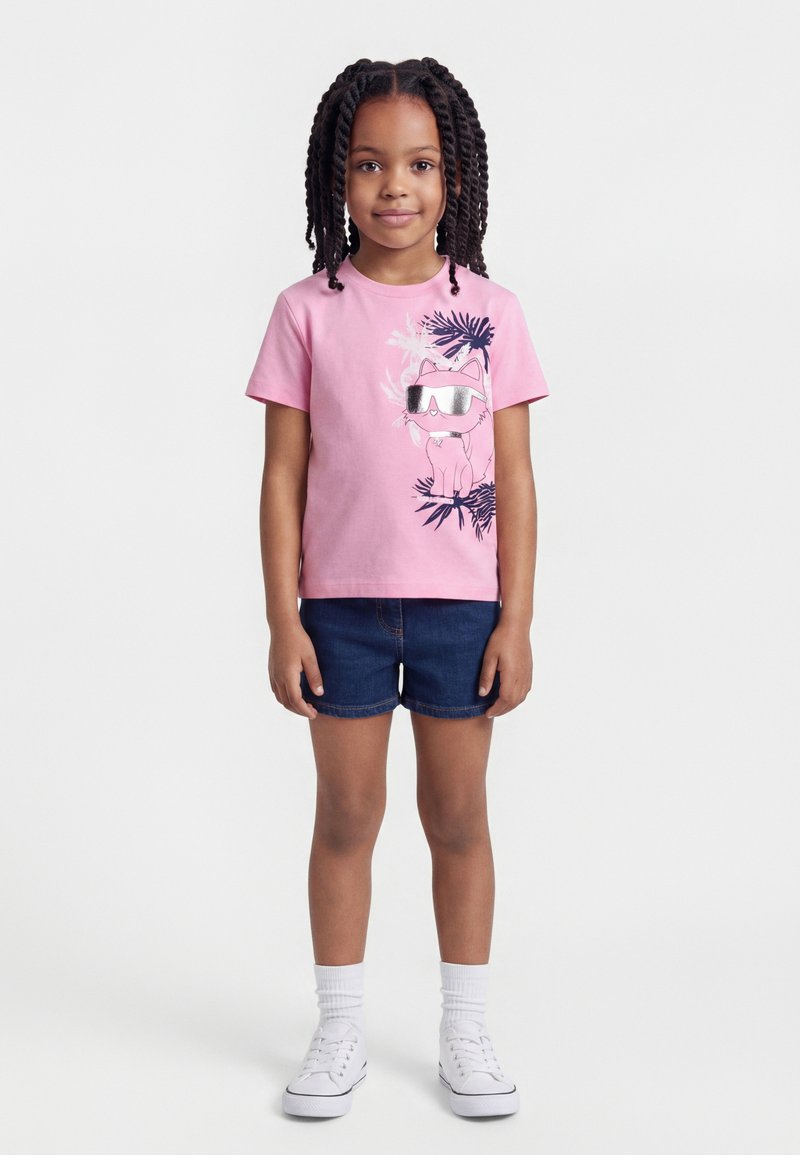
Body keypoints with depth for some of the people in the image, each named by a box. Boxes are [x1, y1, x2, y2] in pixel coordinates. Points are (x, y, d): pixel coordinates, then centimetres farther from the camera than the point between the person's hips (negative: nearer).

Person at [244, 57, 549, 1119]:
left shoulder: (488, 311, 1)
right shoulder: (309, 312, 0)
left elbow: (514, 475, 1)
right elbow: (284, 473, 0)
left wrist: (516, 621, -3)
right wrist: (283, 621, -4)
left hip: (462, 603, 0)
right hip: (342, 603, 0)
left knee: (458, 816, 9)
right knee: (345, 817, 9)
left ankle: (466, 1032, 24)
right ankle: (341, 1032, 24)